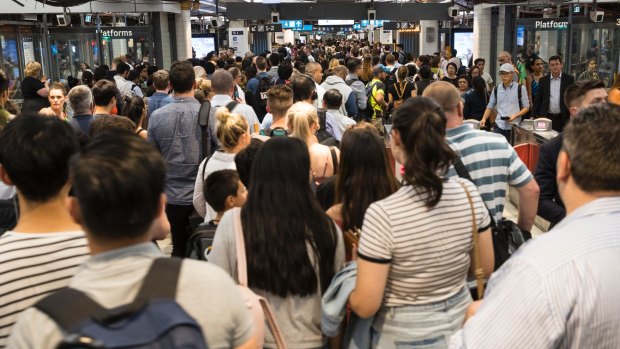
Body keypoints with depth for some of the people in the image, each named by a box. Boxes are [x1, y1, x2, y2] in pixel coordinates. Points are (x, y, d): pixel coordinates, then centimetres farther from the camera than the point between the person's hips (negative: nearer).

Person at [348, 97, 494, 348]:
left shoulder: (382, 214, -28)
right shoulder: (468, 192, -13)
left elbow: (365, 306, -22)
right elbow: (486, 269, 1)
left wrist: (346, 292, -2)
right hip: (461, 321, 4)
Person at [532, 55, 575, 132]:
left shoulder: (569, 79, 4)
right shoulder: (543, 80, 7)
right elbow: (538, 99, 8)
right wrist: (536, 115, 2)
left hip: (564, 118, -1)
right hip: (547, 117, 1)